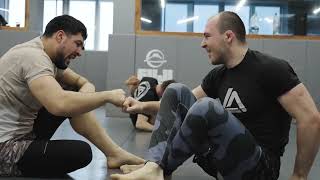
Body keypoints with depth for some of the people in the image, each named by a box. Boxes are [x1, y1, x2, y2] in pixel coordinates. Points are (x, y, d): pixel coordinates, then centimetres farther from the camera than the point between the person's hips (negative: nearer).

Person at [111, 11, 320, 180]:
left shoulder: (270, 69, -12)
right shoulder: (218, 75, 9)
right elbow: (179, 104, 19)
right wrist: (145, 106, 6)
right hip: (220, 157, 8)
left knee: (207, 107, -33)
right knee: (177, 90, 0)